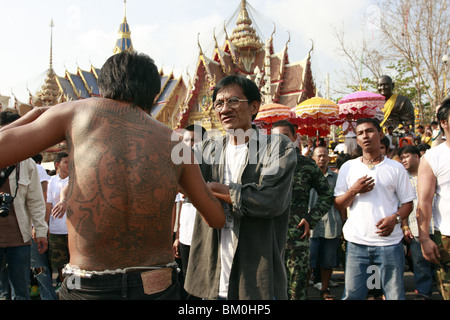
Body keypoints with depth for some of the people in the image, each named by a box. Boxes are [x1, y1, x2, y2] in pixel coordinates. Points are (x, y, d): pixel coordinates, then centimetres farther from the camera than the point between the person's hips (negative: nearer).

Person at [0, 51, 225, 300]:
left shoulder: (77, 111, -3)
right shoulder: (176, 144, 3)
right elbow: (217, 219, 9)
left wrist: (33, 114, 16)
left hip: (87, 289, -1)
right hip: (158, 289, 2)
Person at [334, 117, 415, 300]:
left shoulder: (396, 168, 6)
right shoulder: (348, 167, 9)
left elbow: (407, 203, 6)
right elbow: (338, 205, 8)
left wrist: (395, 218, -14)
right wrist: (354, 191, -10)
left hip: (389, 242, -1)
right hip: (357, 243, 1)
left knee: (395, 294, 5)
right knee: (352, 294, 4)